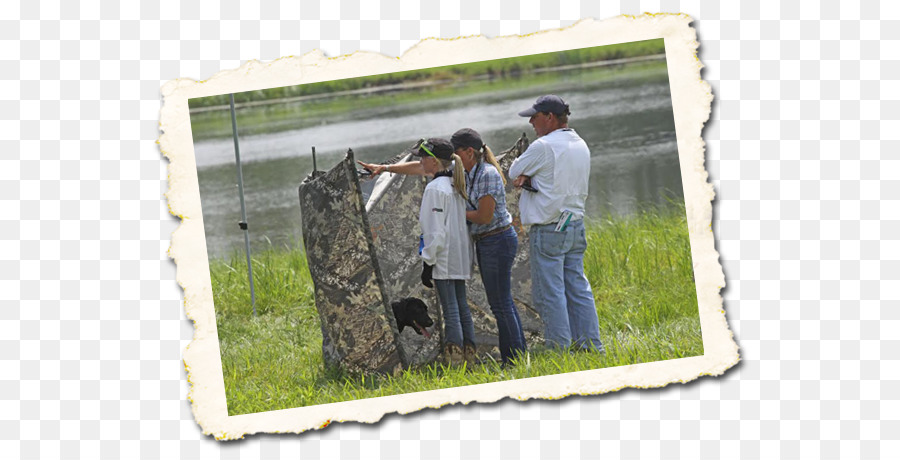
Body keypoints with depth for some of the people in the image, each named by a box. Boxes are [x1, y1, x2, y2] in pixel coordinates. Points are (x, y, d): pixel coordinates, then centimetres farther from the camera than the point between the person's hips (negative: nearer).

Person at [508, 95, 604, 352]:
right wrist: (528, 179, 0)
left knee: (549, 293, -3)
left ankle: (559, 350, -4)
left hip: (548, 230, -8)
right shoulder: (581, 146, 11)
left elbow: (514, 173, -4)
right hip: (575, 226, 8)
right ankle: (591, 346, 12)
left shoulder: (544, 146, -15)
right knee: (578, 288, 11)